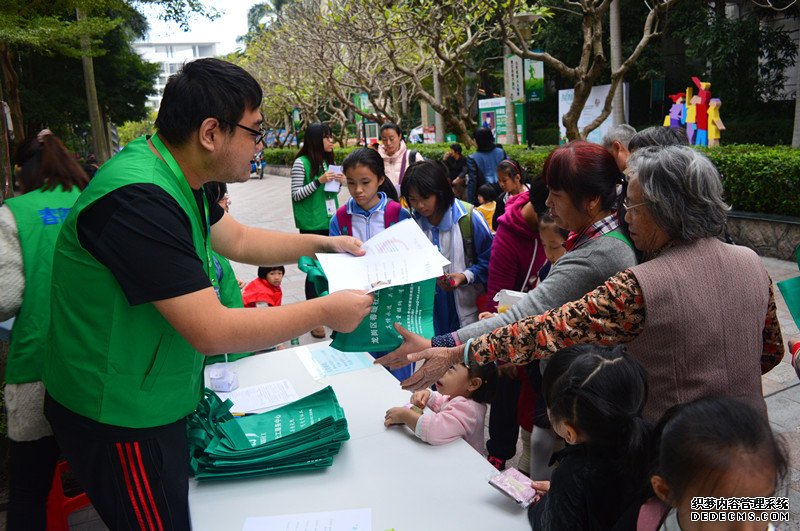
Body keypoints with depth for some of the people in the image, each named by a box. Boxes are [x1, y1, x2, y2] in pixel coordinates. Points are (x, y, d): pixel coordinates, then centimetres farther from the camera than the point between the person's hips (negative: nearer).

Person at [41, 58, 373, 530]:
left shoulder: (174, 176, 1)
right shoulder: (139, 200, -31)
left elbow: (238, 240, 15)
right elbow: (211, 331, -31)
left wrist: (323, 243, 11)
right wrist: (325, 311, -22)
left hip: (160, 399, 9)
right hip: (121, 419, -9)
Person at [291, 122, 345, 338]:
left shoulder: (328, 161, 11)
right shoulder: (302, 162, -9)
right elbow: (296, 194, -10)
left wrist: (339, 181, 0)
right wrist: (319, 181, -19)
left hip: (330, 222, 6)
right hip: (312, 225, -6)